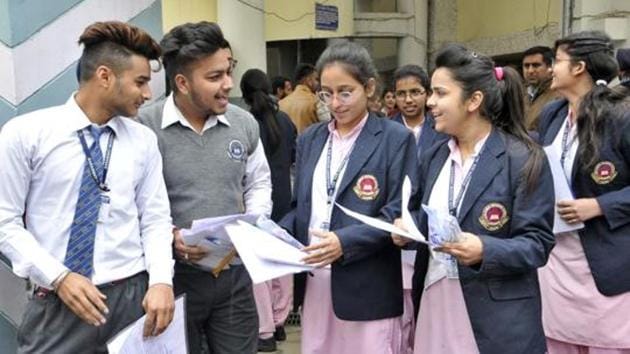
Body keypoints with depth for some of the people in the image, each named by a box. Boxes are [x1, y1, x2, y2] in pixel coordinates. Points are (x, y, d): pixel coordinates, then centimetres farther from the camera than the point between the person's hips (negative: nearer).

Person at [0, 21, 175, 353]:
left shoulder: (143, 140, 3)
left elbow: (155, 218, 3)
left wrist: (161, 281, -11)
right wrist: (59, 277, -13)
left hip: (133, 296, 3)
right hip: (57, 303, -2)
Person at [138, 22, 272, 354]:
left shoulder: (244, 123, 1)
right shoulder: (143, 127, -14)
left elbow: (259, 184, 13)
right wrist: (167, 237, -18)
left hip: (234, 273, 4)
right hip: (172, 275, -3)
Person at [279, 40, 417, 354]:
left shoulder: (396, 139, -5)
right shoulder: (309, 139, 11)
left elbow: (400, 214, -10)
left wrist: (345, 241, -21)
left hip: (368, 287, -4)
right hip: (315, 281, 5)